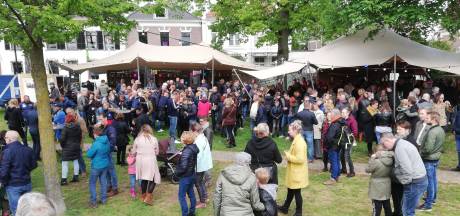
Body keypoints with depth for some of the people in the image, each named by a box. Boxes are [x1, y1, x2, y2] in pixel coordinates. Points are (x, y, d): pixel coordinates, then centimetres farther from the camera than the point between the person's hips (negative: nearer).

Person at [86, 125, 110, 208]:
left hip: (96, 166, -6)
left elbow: (89, 154, -15)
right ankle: (103, 199, 24)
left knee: (92, 183, 6)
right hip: (105, 164, 7)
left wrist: (89, 149, 3)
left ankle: (93, 202, 8)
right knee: (103, 182, 16)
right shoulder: (107, 141, -1)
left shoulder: (96, 143, -23)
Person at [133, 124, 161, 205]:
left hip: (140, 160, 3)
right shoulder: (154, 139, -5)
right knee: (154, 178, 7)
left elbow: (134, 151, 5)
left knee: (143, 178, 17)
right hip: (150, 160, -3)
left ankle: (143, 196, 30)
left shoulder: (137, 139, -2)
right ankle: (148, 197, -1)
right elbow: (157, 152, 3)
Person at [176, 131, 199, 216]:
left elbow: (183, 167, -25)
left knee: (181, 196, 4)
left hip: (185, 176, -9)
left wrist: (177, 172, -10)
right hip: (192, 175, 9)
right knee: (191, 193, 19)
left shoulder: (186, 151, -26)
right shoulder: (194, 147, 0)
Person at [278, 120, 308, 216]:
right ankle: (285, 208, 38)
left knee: (297, 192, 6)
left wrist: (288, 156, -18)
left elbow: (300, 159, -28)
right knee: (290, 190, 23)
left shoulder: (299, 142, -25)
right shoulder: (296, 140, 7)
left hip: (297, 173, -10)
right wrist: (288, 155, 4)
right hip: (294, 171, 10)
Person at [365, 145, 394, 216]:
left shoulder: (376, 162, -26)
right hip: (387, 189, 6)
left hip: (377, 190, -6)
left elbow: (367, 169, -11)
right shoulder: (391, 161, -8)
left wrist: (372, 159, -10)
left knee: (377, 208, 4)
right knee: (387, 206, 22)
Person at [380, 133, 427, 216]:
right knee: (406, 208, 21)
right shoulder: (402, 143, 12)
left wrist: (404, 182, -12)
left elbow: (407, 171, -26)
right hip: (419, 179, 10)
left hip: (415, 182, -10)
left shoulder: (399, 148, -20)